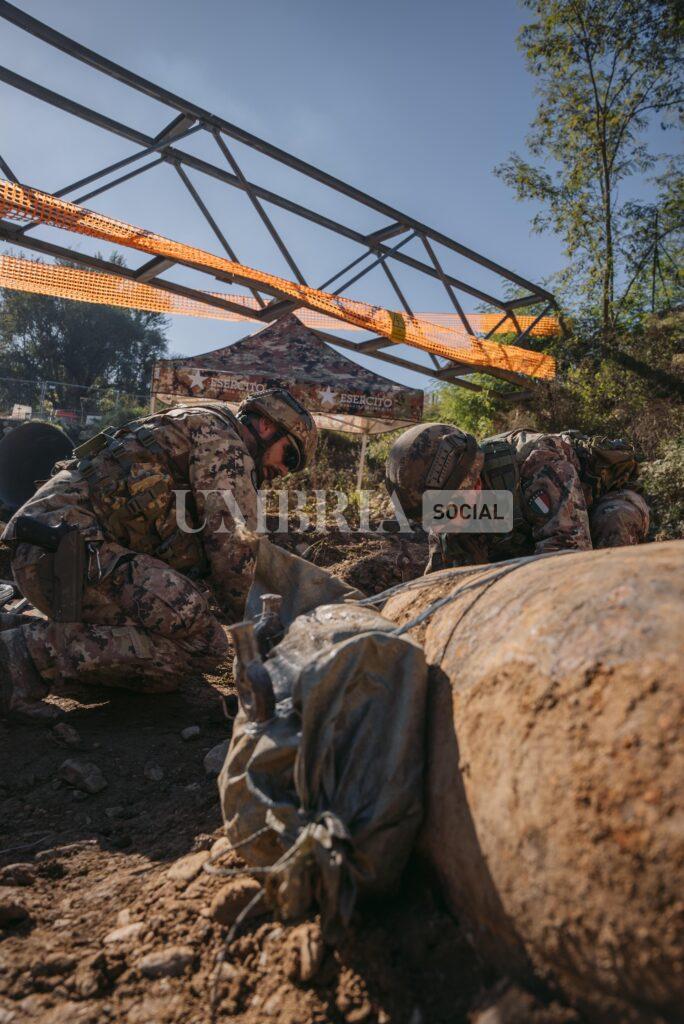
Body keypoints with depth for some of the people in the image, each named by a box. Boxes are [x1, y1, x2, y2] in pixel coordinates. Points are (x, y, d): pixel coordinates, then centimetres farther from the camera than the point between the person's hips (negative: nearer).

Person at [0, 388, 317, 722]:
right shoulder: (220, 433, -1)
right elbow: (232, 544, -9)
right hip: (67, 551, -10)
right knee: (203, 644, -18)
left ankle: (38, 628, 10)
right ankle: (34, 650, -15)